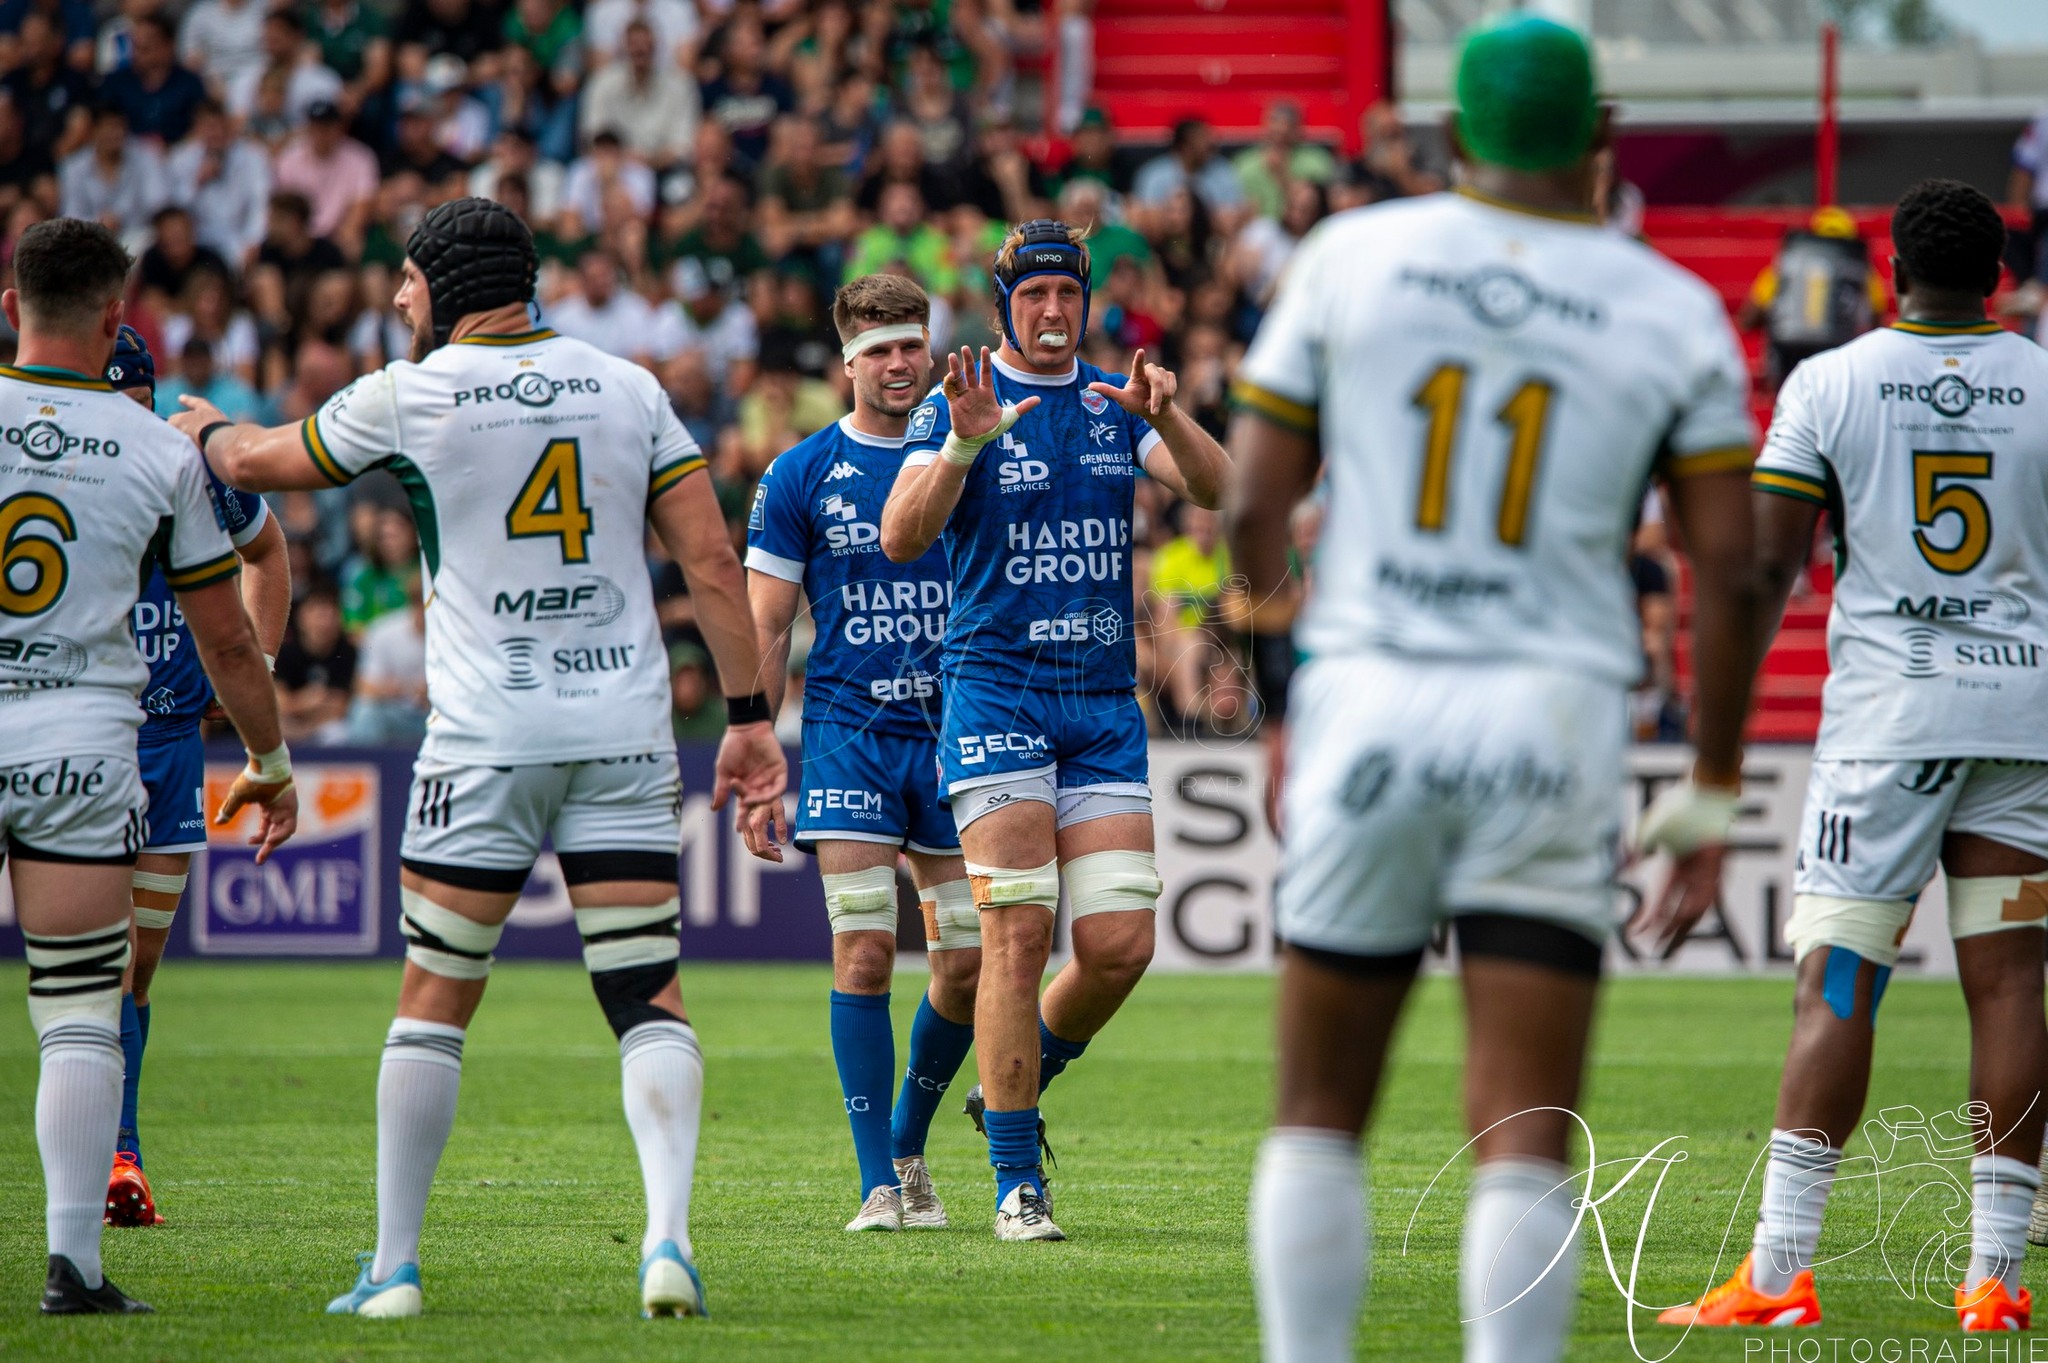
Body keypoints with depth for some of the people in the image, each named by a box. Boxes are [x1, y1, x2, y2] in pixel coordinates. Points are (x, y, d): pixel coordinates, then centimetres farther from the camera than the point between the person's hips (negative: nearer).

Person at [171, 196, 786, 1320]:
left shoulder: (409, 396, -2)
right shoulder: (629, 390, 7)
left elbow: (258, 463, 16)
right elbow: (712, 564, 3)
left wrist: (204, 431, 38)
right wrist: (749, 714, 7)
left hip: (485, 740, -2)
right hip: (625, 735, 2)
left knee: (433, 1002, 6)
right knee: (648, 998, 1)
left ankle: (394, 1265, 9)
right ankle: (667, 1235, -16)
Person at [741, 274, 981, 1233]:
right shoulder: (802, 475, 1)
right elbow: (764, 629, 3)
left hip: (955, 734, 2)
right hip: (847, 735, -2)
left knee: (970, 963, 0)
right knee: (863, 954, -11)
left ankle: (908, 1144, 23)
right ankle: (879, 1184, -5)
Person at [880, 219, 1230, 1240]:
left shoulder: (1114, 404, 12)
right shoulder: (958, 405, -1)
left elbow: (1213, 489, -3)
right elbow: (901, 539, -14)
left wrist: (1162, 415, -22)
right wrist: (965, 443, -30)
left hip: (1104, 702, 4)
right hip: (994, 691, -4)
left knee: (1120, 945, -3)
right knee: (1018, 933, -12)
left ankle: (1018, 1086, 25)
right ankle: (1016, 1183, -6)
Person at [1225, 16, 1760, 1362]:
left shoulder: (1349, 259, 4)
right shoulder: (1675, 316, 3)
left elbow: (1256, 503, 5)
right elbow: (1726, 572, 2)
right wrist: (1711, 796, 9)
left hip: (1368, 699, 1)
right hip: (1553, 717, -1)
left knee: (1321, 1113, 13)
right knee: (1527, 1138, -1)